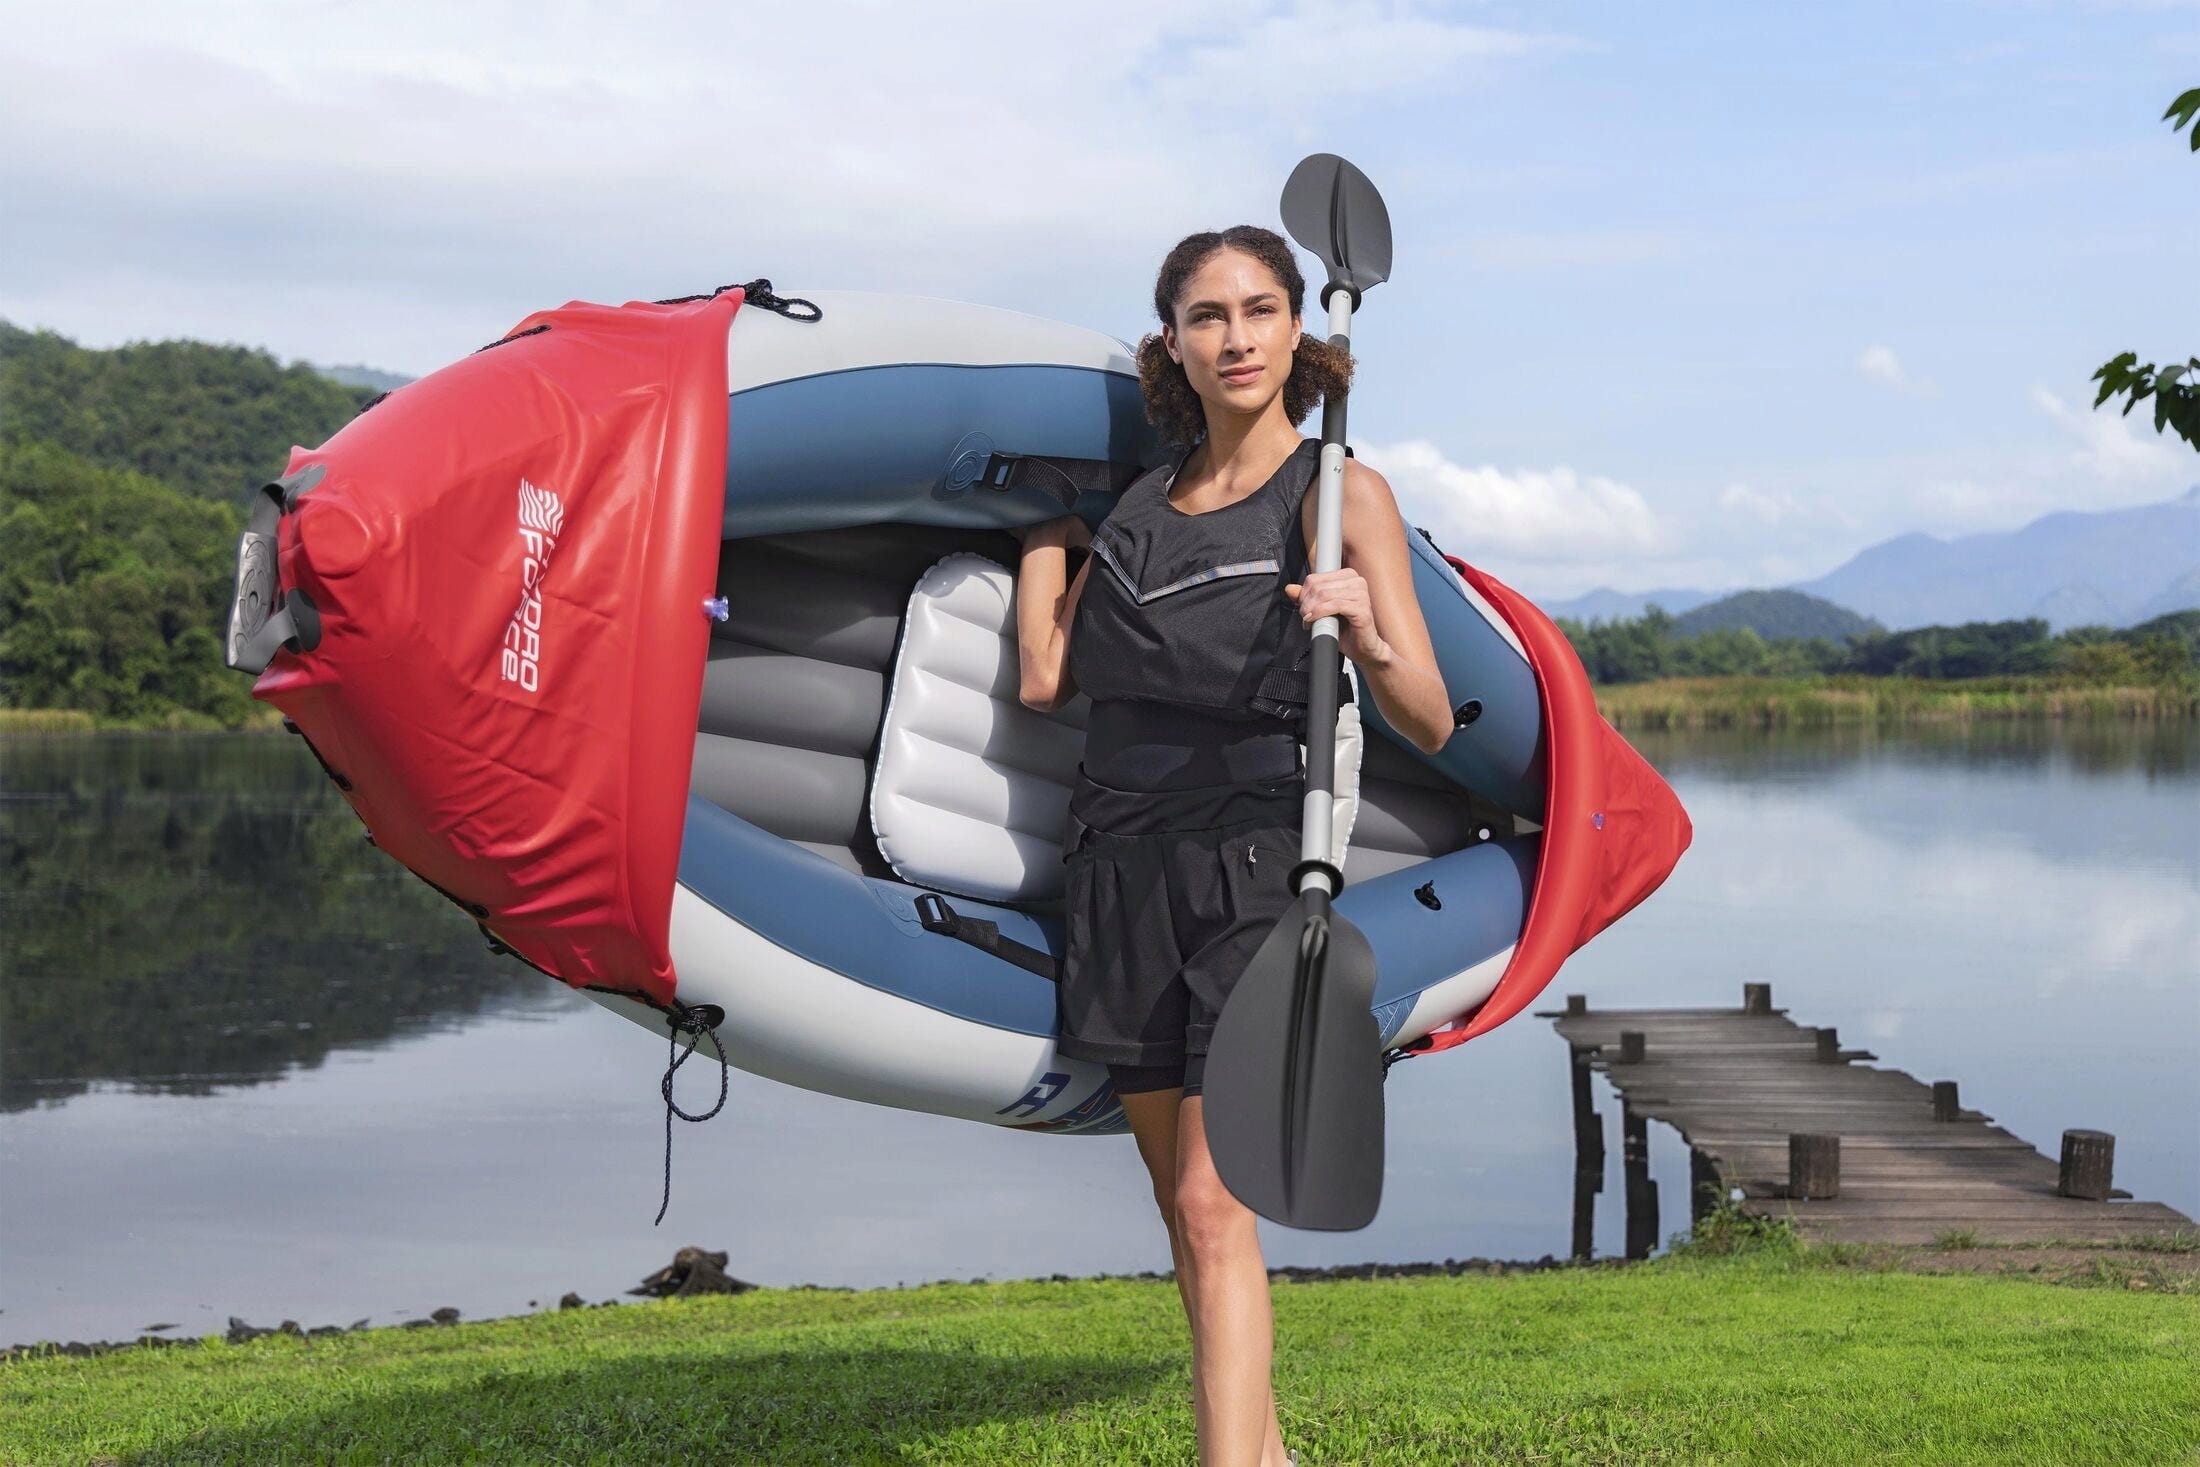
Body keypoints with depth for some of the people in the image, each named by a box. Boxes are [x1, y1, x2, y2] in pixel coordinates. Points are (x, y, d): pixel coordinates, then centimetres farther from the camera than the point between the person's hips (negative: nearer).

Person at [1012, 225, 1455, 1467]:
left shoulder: (1339, 494, -2)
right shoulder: (1141, 501, 14)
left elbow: (1430, 723, -6)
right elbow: (1044, 677, 8)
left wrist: (1366, 635, -26)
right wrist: (1043, 513, 16)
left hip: (1251, 862, -5)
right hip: (1121, 863, 6)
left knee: (1214, 1204, -14)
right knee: (1180, 1199, 10)